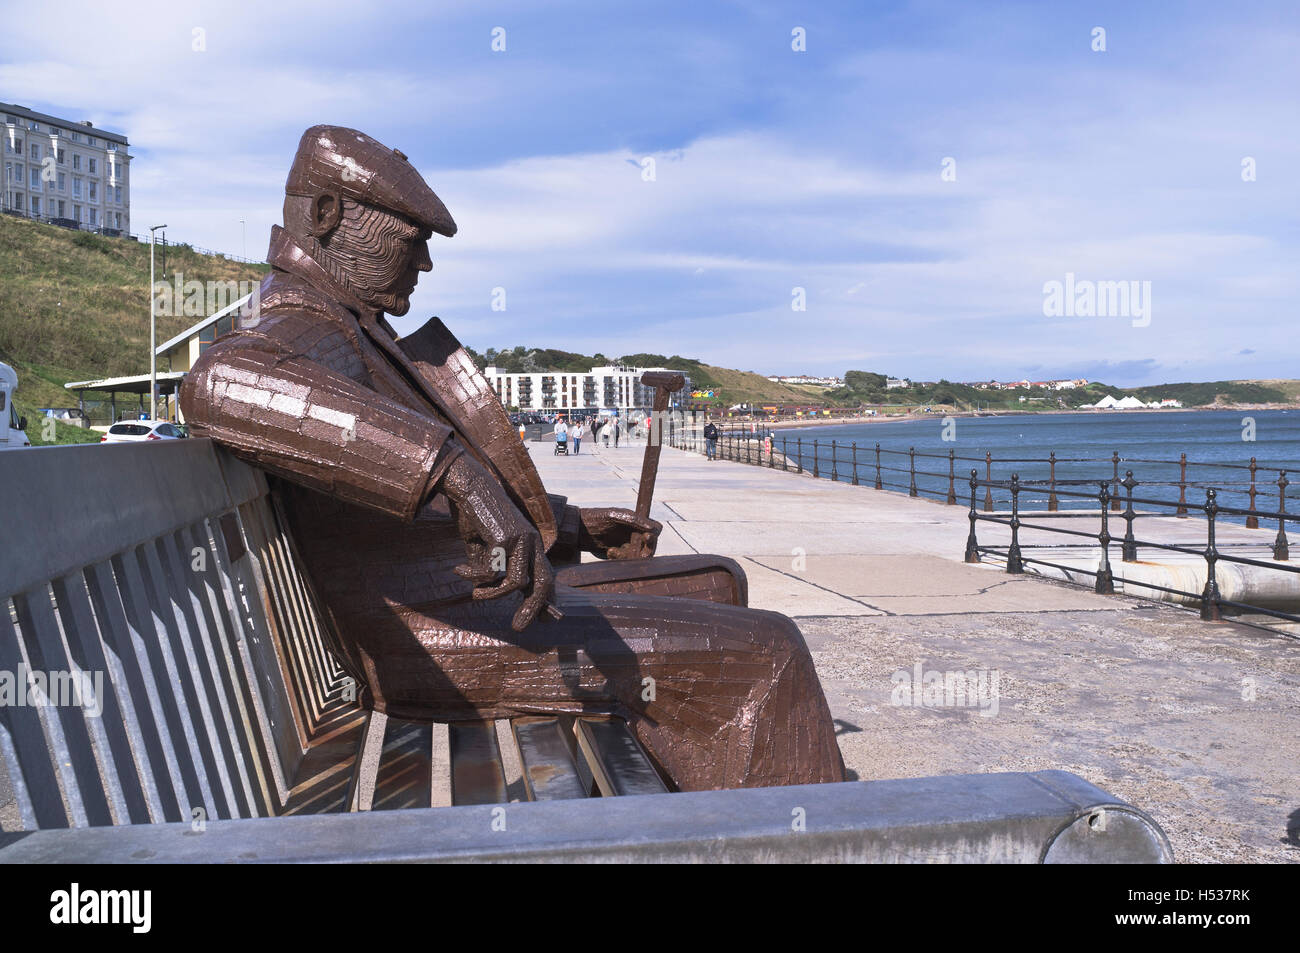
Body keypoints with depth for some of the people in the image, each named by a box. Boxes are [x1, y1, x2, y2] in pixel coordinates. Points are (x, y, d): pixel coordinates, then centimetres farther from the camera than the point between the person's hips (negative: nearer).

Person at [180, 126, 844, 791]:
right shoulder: (303, 333, -13)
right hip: (424, 642, -11)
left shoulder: (359, 338, 21)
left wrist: (576, 525, 25)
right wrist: (450, 467, -48)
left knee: (713, 584, 21)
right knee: (766, 655, -15)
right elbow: (221, 384, -41)